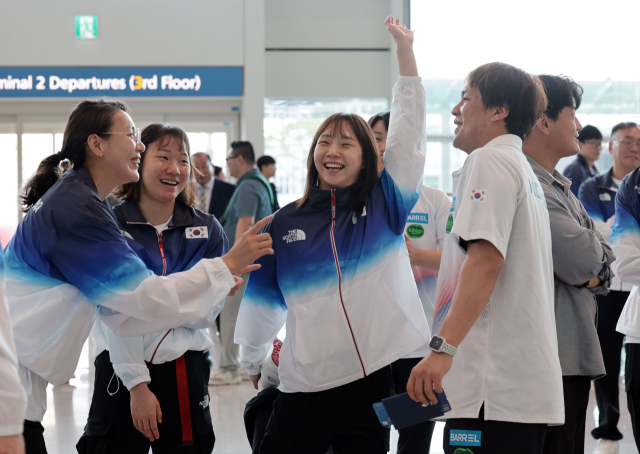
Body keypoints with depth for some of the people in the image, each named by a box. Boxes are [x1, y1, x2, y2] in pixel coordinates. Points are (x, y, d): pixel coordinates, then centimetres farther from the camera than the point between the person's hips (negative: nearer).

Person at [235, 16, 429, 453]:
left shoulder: (384, 205, 4)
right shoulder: (286, 222, 7)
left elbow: (409, 130, -3)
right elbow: (264, 295, 16)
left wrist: (404, 49, -8)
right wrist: (253, 359, 22)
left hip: (371, 380, -1)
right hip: (303, 384, 1)